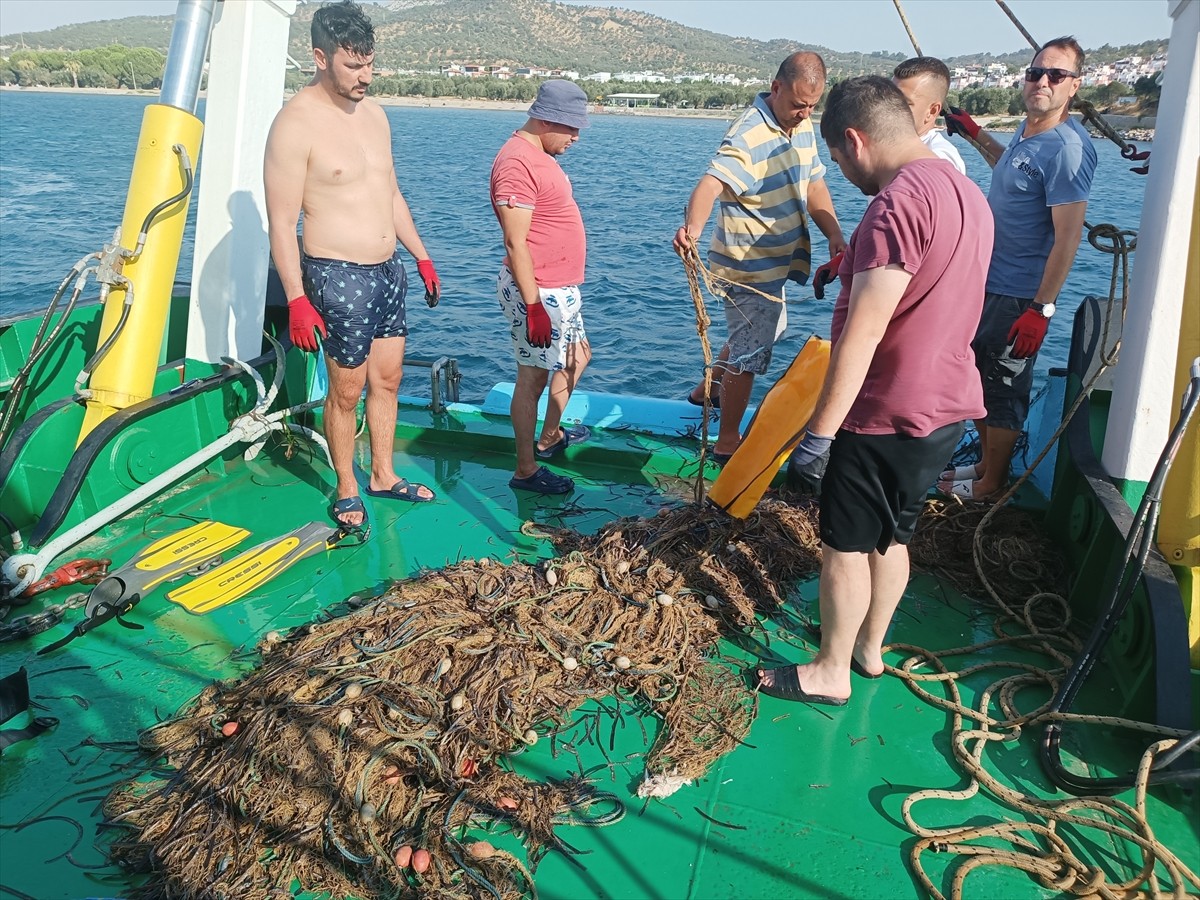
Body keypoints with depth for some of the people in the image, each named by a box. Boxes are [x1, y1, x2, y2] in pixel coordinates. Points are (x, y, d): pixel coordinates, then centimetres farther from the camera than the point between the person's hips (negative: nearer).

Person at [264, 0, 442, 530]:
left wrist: (422, 257, 17)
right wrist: (297, 300, -20)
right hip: (339, 276, -7)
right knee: (347, 390, 3)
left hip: (389, 269, 8)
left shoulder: (373, 113, 9)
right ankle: (346, 489, 22)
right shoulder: (296, 124, -15)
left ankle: (384, 475, 31)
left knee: (388, 379, 15)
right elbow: (281, 222, -16)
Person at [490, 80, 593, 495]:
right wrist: (533, 306, -24)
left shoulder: (540, 154, 13)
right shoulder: (517, 162, -19)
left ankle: (549, 437, 39)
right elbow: (515, 243, -23)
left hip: (561, 288, 11)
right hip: (537, 291, -11)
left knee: (577, 356, 23)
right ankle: (526, 470, 13)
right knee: (533, 377, -1)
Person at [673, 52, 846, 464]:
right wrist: (693, 226, -61)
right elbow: (712, 183, -41)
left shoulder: (802, 126, 4)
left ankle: (709, 388, 48)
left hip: (775, 260, 10)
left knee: (768, 330, 28)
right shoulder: (749, 135, -24)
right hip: (749, 266, -10)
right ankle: (727, 443, 14)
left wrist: (835, 235, -10)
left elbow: (814, 186, 5)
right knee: (749, 352, -1)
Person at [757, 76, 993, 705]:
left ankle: (830, 672, 21)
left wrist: (820, 431, -24)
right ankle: (869, 647, 36)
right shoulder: (966, 193, 9)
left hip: (886, 417, -9)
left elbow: (862, 332, -27)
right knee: (891, 537, 21)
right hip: (945, 406, 9)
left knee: (846, 545, 6)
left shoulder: (899, 200, -22)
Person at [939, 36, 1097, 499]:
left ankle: (991, 483, 20)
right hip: (988, 284, 9)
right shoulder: (1026, 130, 7)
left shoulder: (1067, 148, -20)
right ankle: (986, 463, 35)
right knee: (979, 379, 19)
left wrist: (1041, 309, -25)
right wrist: (975, 134, 27)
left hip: (1019, 299, -9)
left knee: (1003, 390, 4)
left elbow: (1067, 237, -23)